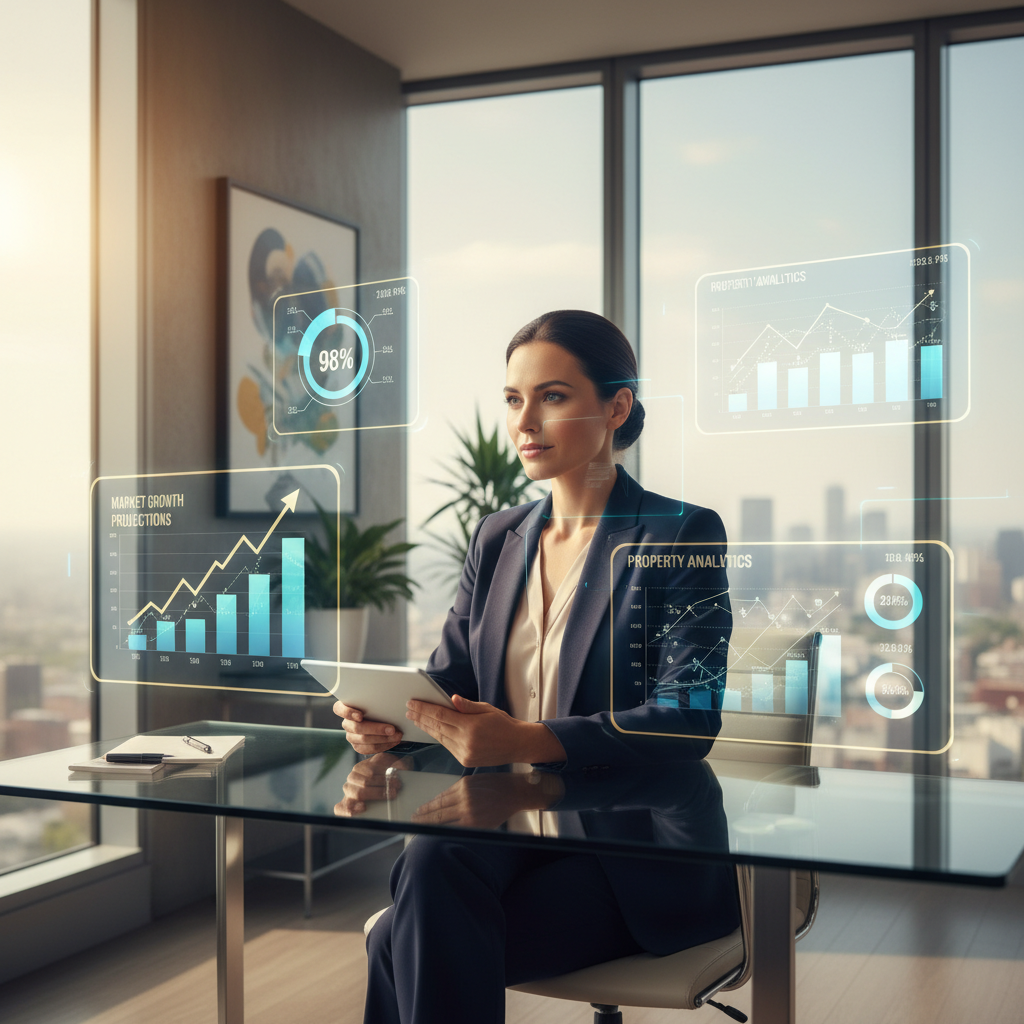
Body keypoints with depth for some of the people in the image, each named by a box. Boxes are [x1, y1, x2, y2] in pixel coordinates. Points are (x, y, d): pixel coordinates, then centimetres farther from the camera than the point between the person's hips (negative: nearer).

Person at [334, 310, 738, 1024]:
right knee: (430, 865, -31)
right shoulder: (498, 539, 16)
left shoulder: (684, 536, -3)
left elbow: (687, 722, -13)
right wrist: (390, 721, -12)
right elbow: (449, 679, 13)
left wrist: (526, 741, -27)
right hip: (507, 824, 5)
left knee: (409, 946, -26)